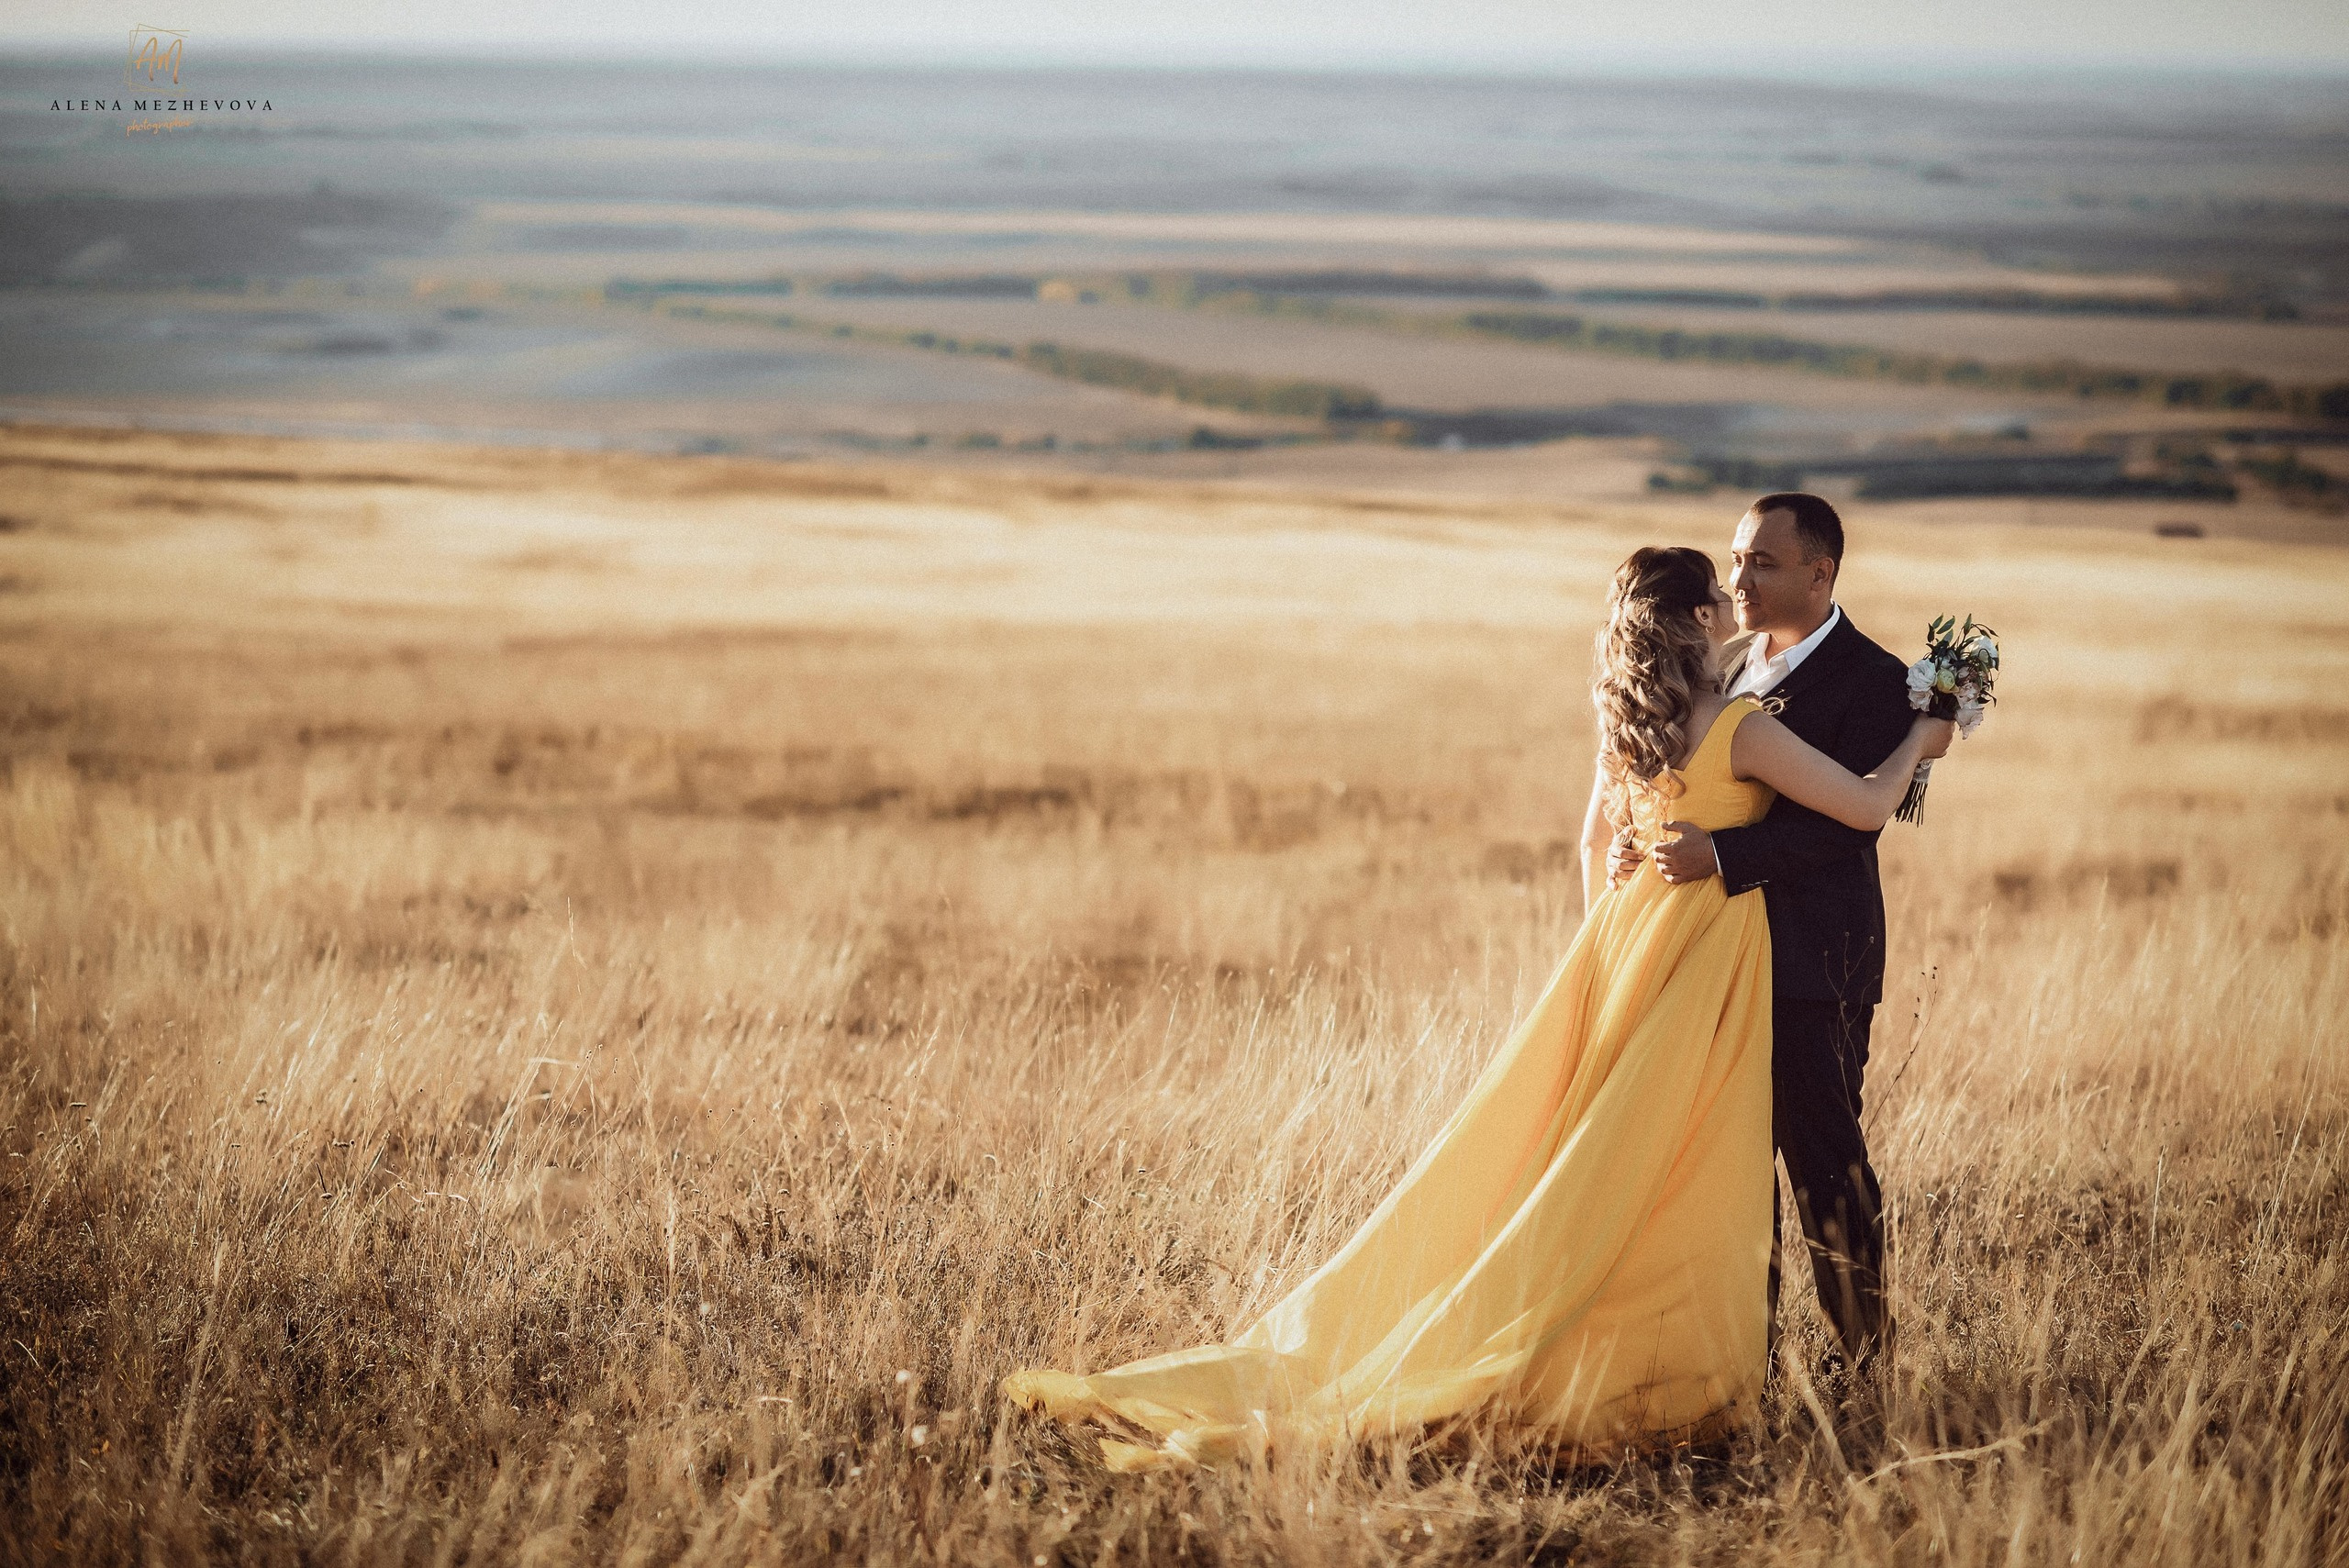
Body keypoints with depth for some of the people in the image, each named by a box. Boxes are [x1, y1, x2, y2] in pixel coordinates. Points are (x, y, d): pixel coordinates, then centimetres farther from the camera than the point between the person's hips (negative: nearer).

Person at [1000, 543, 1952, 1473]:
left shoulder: (1627, 718, 5)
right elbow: (1864, 807, -16)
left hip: (1624, 939, 7)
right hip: (1704, 956, -7)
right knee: (1675, 1182, 0)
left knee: (1569, 1150, 12)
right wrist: (1918, 743, 2)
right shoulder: (1741, 727, -17)